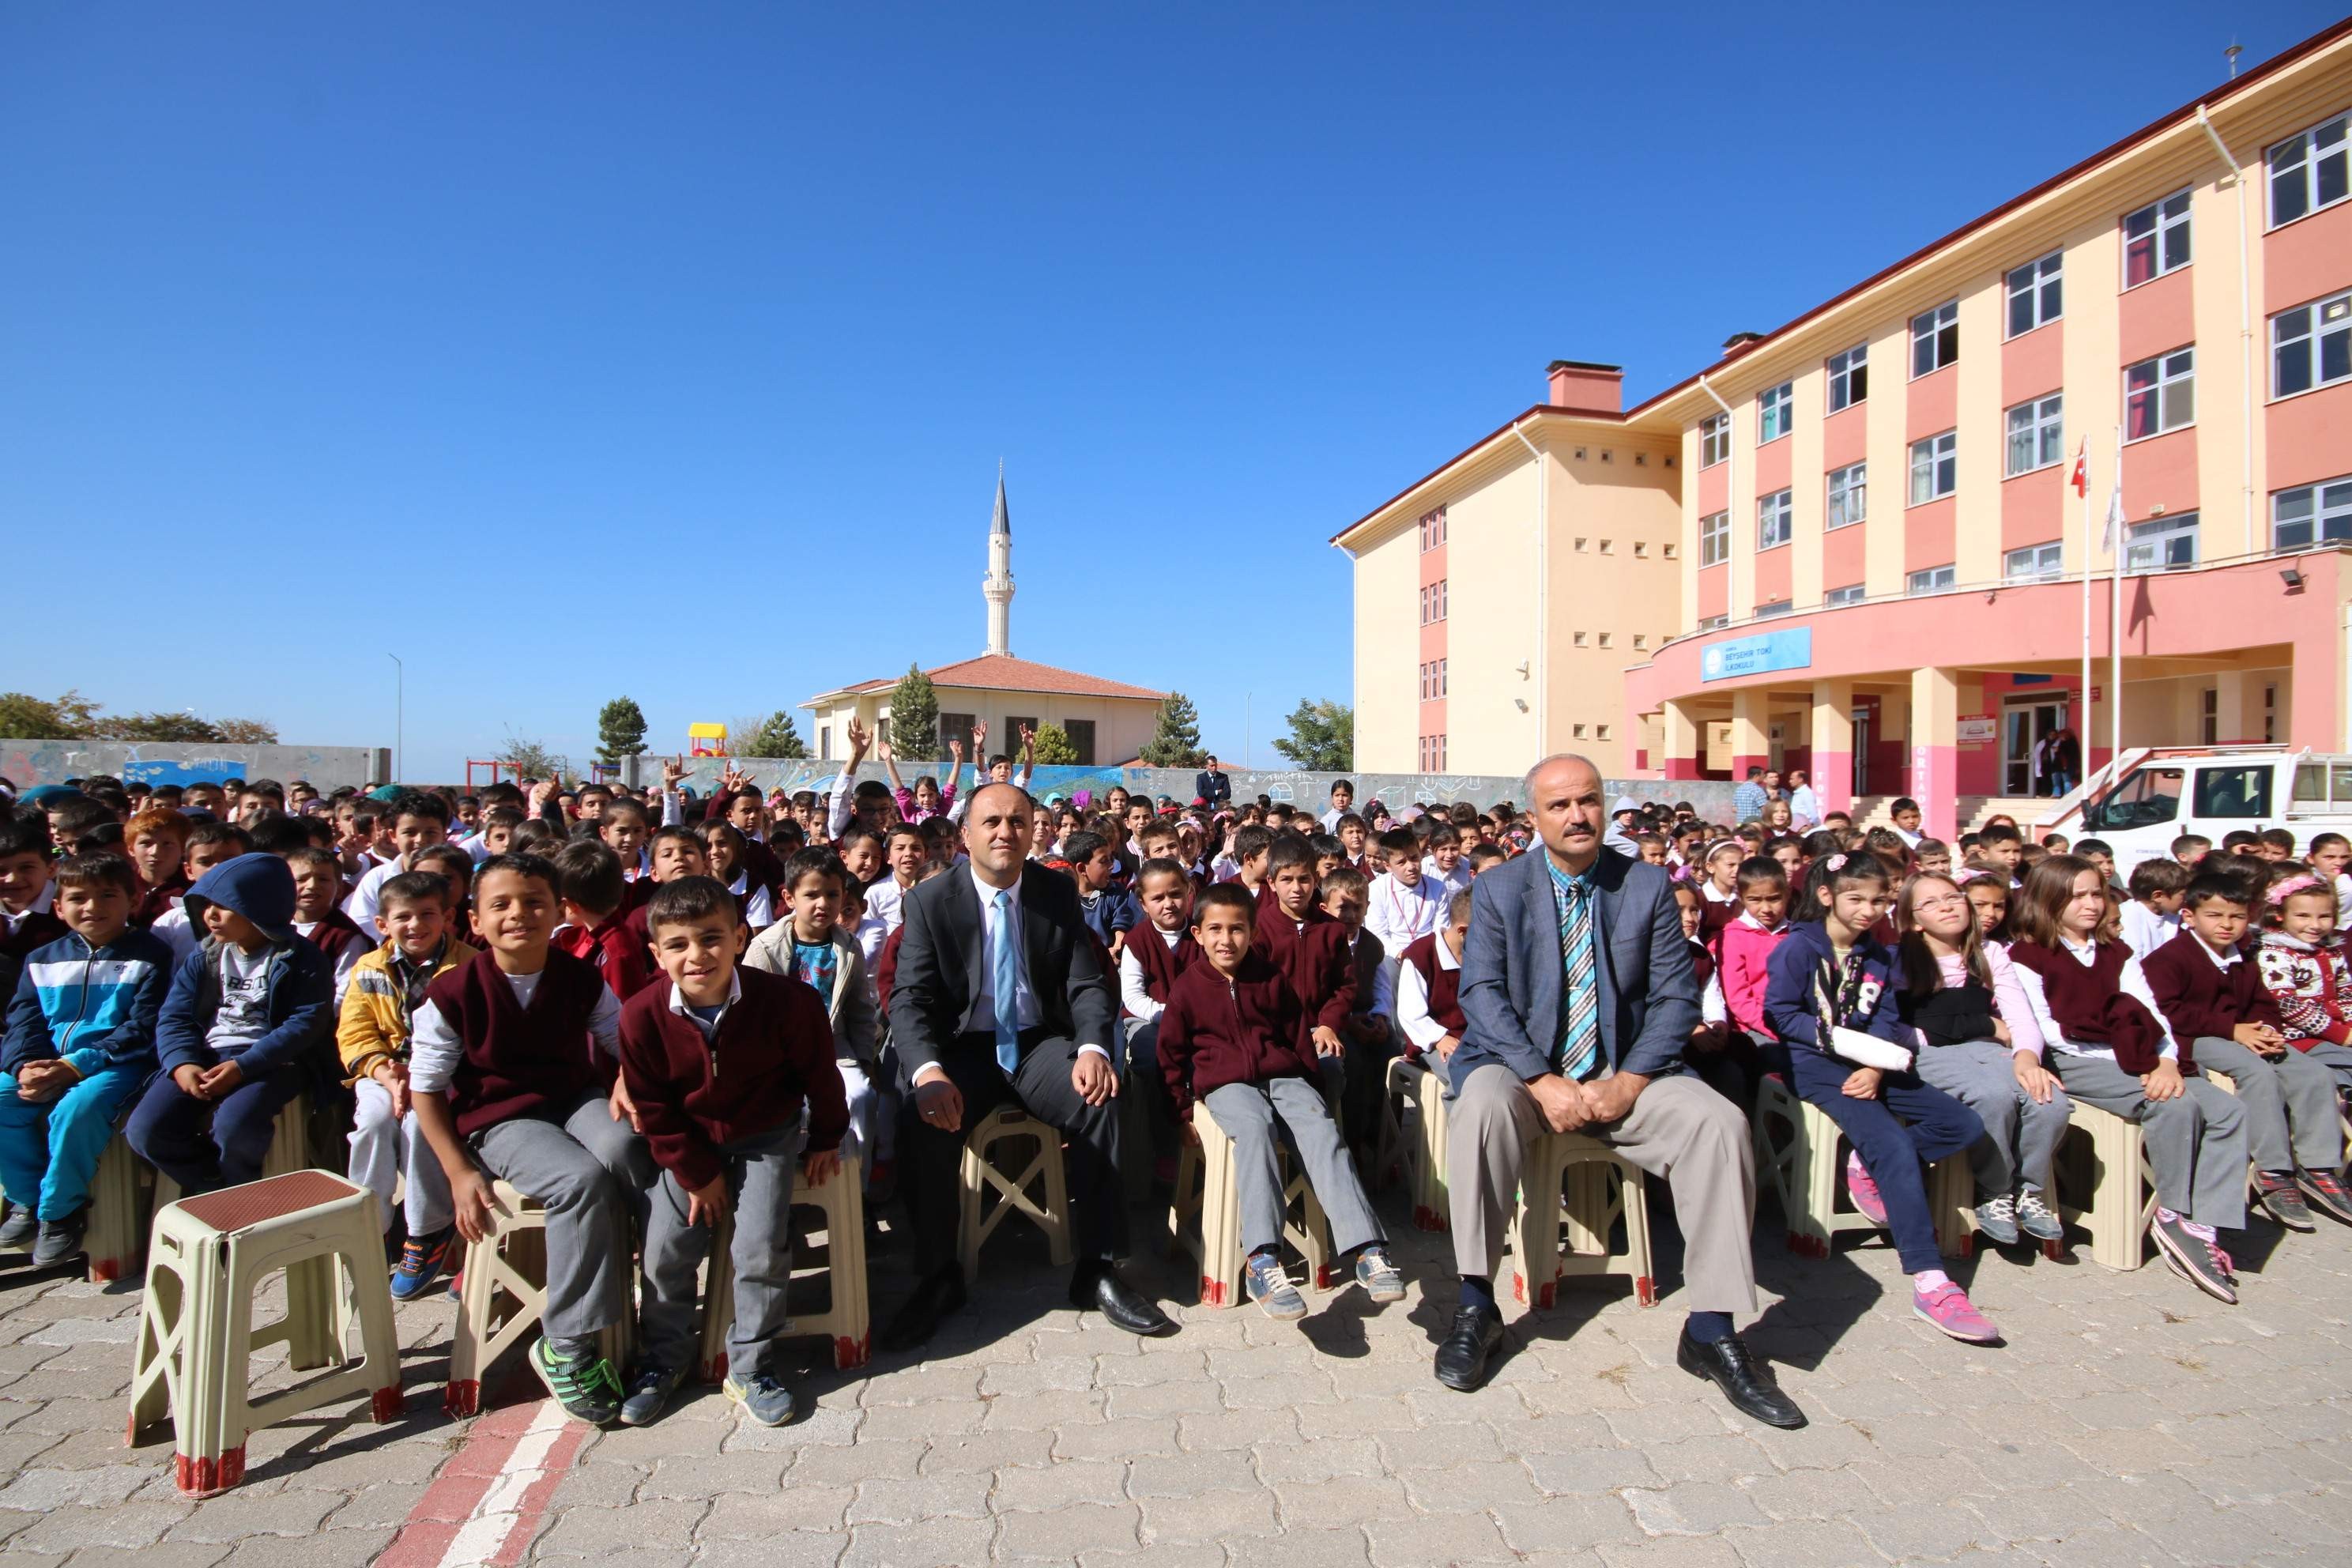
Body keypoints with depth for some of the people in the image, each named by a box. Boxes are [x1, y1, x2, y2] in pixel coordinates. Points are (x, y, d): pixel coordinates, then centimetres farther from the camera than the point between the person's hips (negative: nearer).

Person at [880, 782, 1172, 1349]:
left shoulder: (1059, 893, 1)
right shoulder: (929, 900, -4)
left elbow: (1087, 983, -1)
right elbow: (909, 998, -11)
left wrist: (1093, 1048, -23)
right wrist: (927, 1070, -31)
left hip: (1040, 1045, 1)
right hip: (962, 1048, -1)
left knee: (1101, 1099, -27)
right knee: (925, 1120, -29)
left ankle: (1098, 1269, -11)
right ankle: (940, 1276, -5)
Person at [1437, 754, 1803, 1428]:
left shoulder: (1648, 885, 4)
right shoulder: (1497, 889, 0)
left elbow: (1677, 996, 0)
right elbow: (1482, 993, -9)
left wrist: (1628, 1083, -14)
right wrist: (1543, 1082, -21)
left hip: (1624, 1073, 2)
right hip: (1524, 1067, -2)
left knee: (1720, 1122, -24)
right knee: (1483, 1106, -33)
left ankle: (1711, 1330, -10)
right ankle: (1477, 1307, -18)